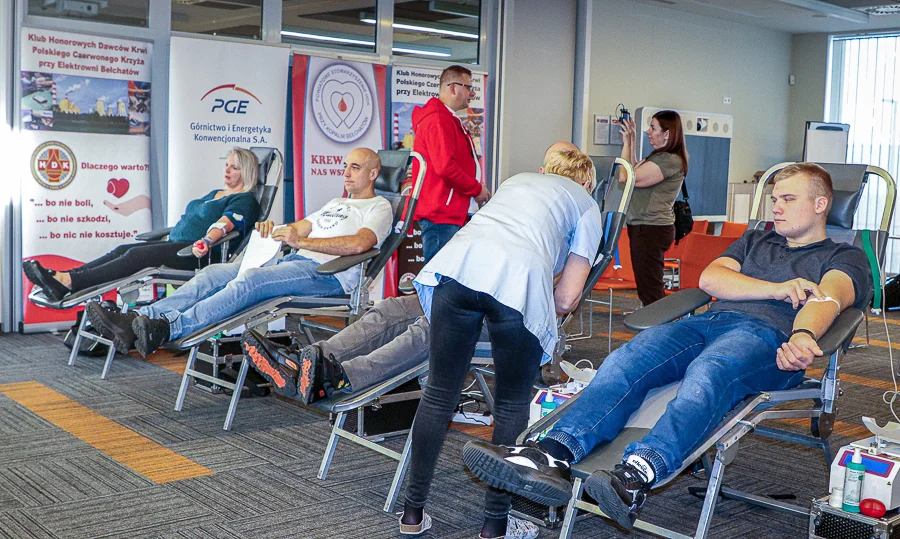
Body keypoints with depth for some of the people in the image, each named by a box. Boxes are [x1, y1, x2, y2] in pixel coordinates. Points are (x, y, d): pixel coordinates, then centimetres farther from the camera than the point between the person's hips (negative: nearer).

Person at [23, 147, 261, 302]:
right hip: (175, 244, 9)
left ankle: (67, 284, -38)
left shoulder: (245, 201, 1)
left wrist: (206, 240, -36)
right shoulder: (214, 194, 30)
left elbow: (225, 222, -19)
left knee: (137, 255, -26)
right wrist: (166, 240, 29)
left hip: (196, 253, -9)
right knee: (123, 250, -11)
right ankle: (58, 277, -26)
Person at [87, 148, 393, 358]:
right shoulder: (335, 205, 34)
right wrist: (274, 229, 2)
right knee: (215, 273, -12)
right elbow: (299, 228, 26)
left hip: (327, 273, -8)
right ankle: (137, 322, -25)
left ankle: (170, 328, -48)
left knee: (249, 281, -33)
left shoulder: (379, 208, 5)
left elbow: (359, 244, -16)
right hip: (294, 262, 8)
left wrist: (302, 241, -20)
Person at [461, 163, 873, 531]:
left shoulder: (845, 257, 21)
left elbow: (828, 298, -4)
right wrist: (778, 290, 3)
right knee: (627, 360, -26)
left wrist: (803, 335, -28)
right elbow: (710, 278, 17)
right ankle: (553, 454, -47)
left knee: (707, 372, -39)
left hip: (769, 334, -4)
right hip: (709, 319, 5)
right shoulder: (755, 241, 36)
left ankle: (637, 474, -61)